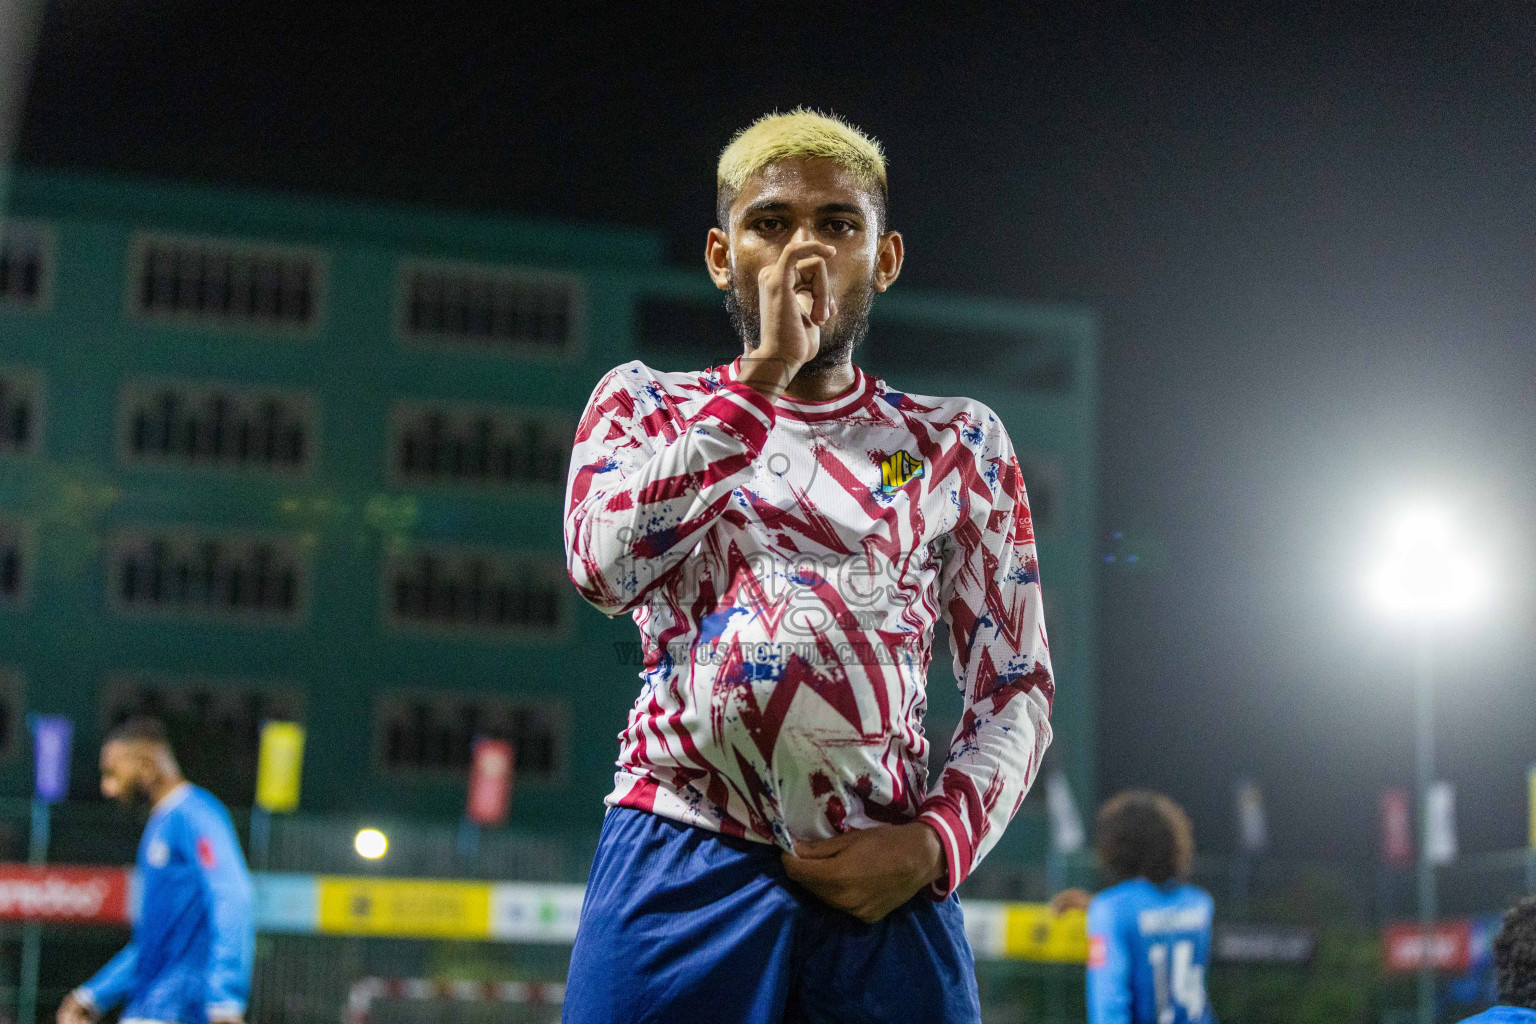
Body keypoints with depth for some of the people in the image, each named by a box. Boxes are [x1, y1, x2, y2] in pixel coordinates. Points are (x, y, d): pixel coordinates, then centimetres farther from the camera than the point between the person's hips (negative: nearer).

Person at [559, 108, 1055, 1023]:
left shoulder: (959, 443, 13)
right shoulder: (646, 403, 13)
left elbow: (1017, 685, 10)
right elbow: (606, 567, -7)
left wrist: (934, 844, -6)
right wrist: (764, 373, -8)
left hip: (884, 886, 1)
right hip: (683, 864, -1)